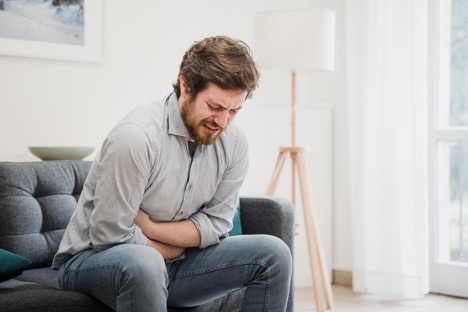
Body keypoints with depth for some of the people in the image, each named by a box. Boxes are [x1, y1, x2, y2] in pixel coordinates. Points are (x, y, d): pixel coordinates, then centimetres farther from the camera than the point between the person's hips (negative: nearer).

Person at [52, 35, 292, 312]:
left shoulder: (234, 142, -8)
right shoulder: (135, 136, -27)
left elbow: (215, 224, -3)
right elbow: (109, 236, -24)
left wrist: (148, 226, -18)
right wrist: (185, 241, -11)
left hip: (167, 262, 6)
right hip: (93, 260, -6)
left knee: (273, 254, -8)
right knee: (142, 263, -39)